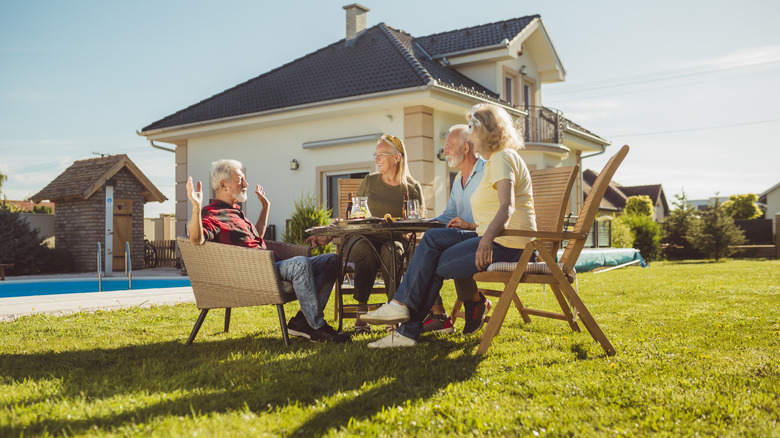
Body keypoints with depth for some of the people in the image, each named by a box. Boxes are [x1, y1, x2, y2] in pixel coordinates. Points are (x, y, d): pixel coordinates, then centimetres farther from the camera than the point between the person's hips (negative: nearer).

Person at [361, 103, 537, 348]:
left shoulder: (502, 158, -11)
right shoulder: (496, 160, 23)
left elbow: (507, 206, -27)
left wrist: (487, 239, -40)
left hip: (507, 244, -10)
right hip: (493, 238, 10)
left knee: (436, 266, -9)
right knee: (433, 238, 0)